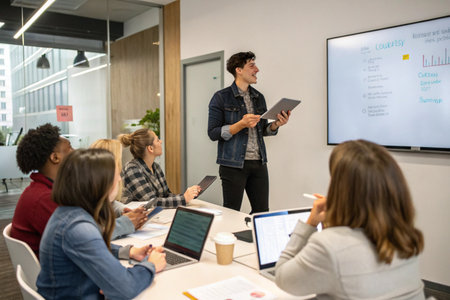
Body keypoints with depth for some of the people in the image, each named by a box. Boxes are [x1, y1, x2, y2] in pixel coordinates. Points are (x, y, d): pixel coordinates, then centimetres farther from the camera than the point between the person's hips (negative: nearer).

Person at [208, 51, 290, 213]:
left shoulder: (259, 98, 13)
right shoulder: (221, 97, -4)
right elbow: (213, 133, -8)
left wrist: (277, 124, -2)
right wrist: (241, 124, -19)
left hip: (259, 163, 6)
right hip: (233, 164, -5)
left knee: (262, 211, 9)